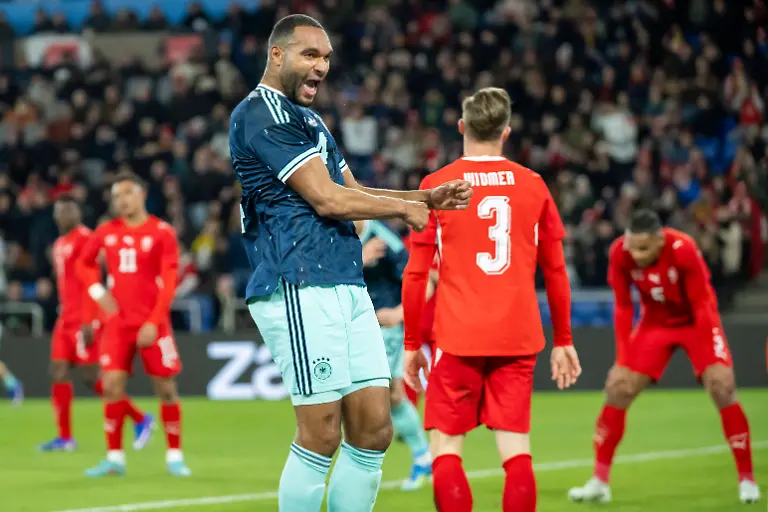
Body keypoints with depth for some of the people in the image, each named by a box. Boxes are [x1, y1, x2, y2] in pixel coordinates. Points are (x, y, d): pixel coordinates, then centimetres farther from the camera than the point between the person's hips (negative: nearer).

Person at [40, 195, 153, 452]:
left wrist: (88, 322, -21)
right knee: (58, 372, 1)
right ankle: (65, 437, 4)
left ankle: (141, 420, 4)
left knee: (91, 377, -8)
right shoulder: (59, 244, 16)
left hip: (84, 321, -9)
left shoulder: (84, 238, -11)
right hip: (66, 319, 9)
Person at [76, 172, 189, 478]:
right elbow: (83, 264, 21)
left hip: (152, 323, -3)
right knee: (112, 385, -6)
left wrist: (153, 323, -17)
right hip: (118, 322, 3)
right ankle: (114, 457, 2)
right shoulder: (107, 232, 6)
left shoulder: (162, 233, -5)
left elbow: (169, 283, -9)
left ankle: (174, 456, 10)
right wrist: (98, 292, 3)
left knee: (165, 387, -1)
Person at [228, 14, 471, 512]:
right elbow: (327, 200, -14)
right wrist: (404, 208, -1)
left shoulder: (309, 119, 25)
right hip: (300, 285, -10)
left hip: (346, 288, 10)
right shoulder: (262, 113, -8)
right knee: (322, 435, -9)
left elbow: (352, 192, 25)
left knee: (373, 430, 6)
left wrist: (427, 198, 11)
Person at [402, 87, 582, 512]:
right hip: (518, 337, 2)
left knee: (445, 447, 2)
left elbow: (416, 274, 0)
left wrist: (411, 344, 8)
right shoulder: (533, 185, 6)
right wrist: (563, 340, 18)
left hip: (458, 337, -2)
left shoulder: (436, 185, 0)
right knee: (515, 449, 3)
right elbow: (555, 271, 10)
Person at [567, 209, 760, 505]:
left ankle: (747, 479, -8)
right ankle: (599, 482, 2)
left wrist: (705, 357, -23)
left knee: (723, 388, -20)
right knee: (617, 388, -8)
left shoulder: (684, 250, -31)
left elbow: (702, 305, -22)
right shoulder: (620, 253, -22)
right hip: (656, 323, 3)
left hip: (695, 322, -3)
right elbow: (623, 307, -10)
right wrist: (623, 360, -13)